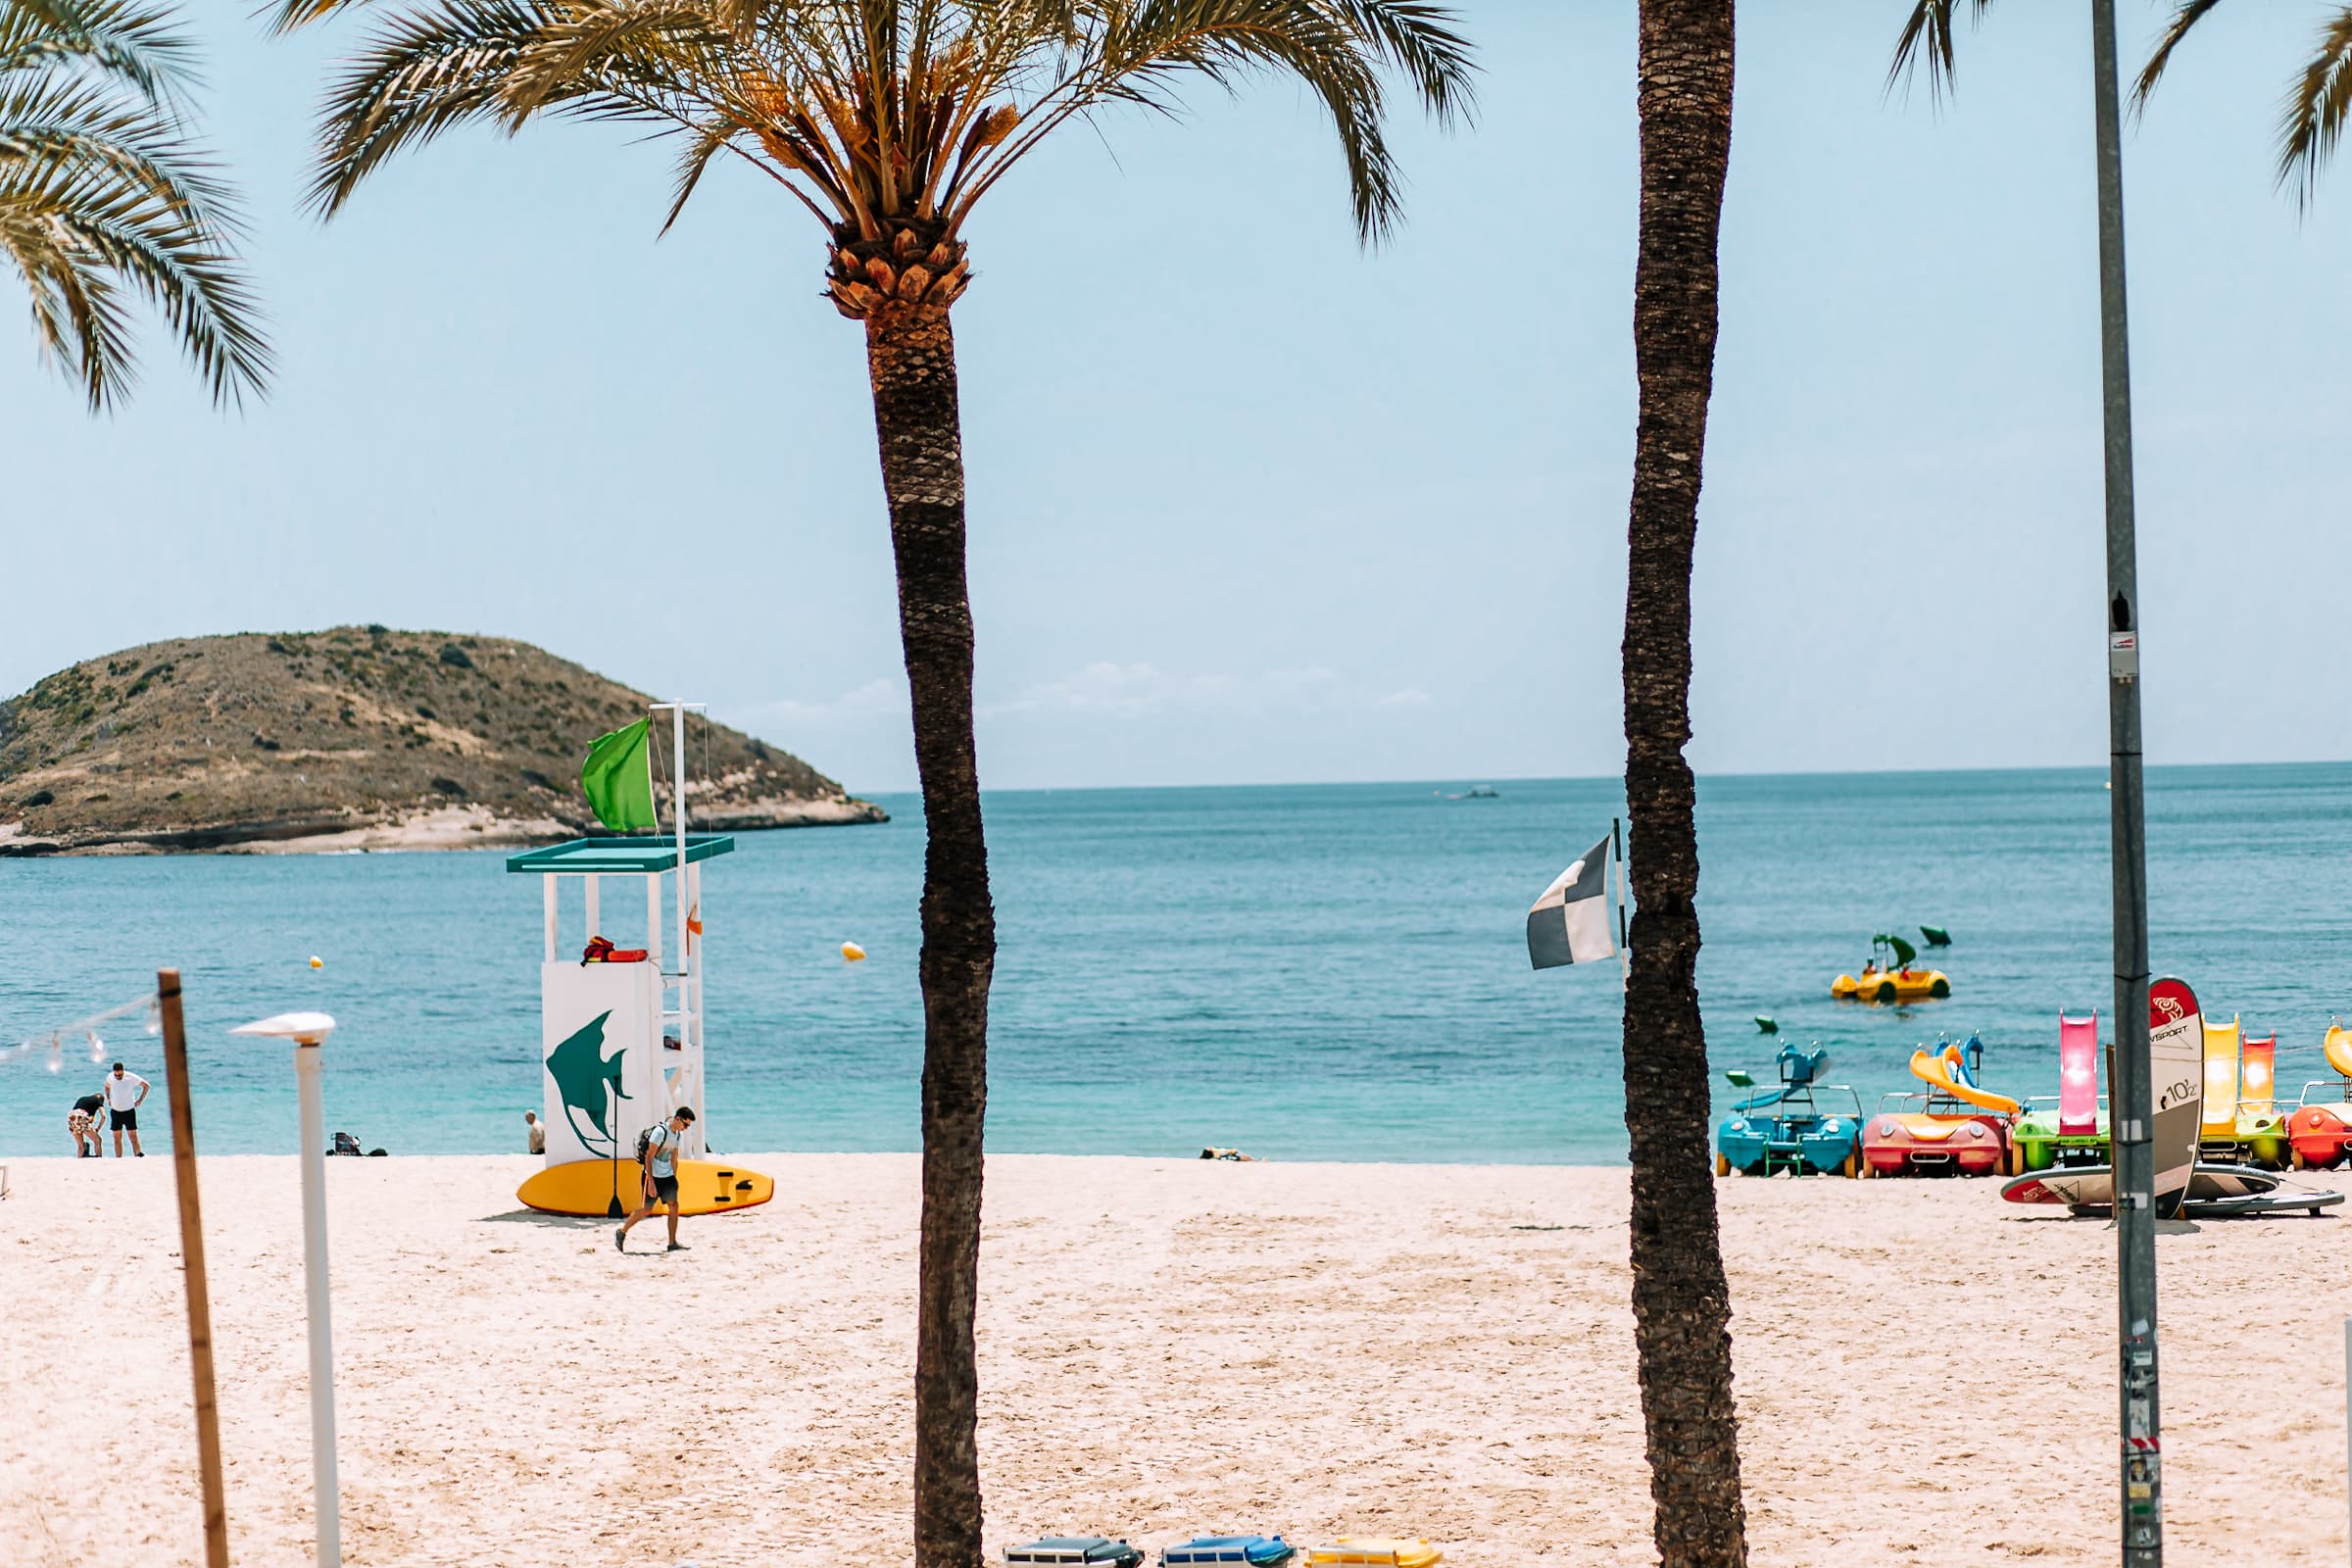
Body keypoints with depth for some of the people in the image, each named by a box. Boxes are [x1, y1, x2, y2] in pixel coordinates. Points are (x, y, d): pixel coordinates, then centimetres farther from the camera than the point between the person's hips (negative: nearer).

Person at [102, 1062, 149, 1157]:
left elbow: (146, 1086, -3)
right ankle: (118, 1159, 9)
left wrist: (140, 1100, -4)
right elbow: (106, 1086, 19)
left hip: (129, 1111, -3)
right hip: (115, 1111, 3)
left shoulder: (131, 1077, -15)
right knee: (117, 1138, 4)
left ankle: (139, 1156, -4)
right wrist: (108, 1099, 11)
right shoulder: (110, 1077, -5)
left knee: (133, 1137, -8)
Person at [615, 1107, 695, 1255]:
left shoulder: (678, 1135, 7)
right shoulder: (660, 1131, -19)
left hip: (667, 1176, 7)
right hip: (654, 1176, -7)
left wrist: (674, 1181, 19)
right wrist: (651, 1181, -23)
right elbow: (649, 1157, -20)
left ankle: (672, 1243, -3)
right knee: (646, 1209, 0)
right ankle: (621, 1233, 19)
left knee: (674, 1205, -5)